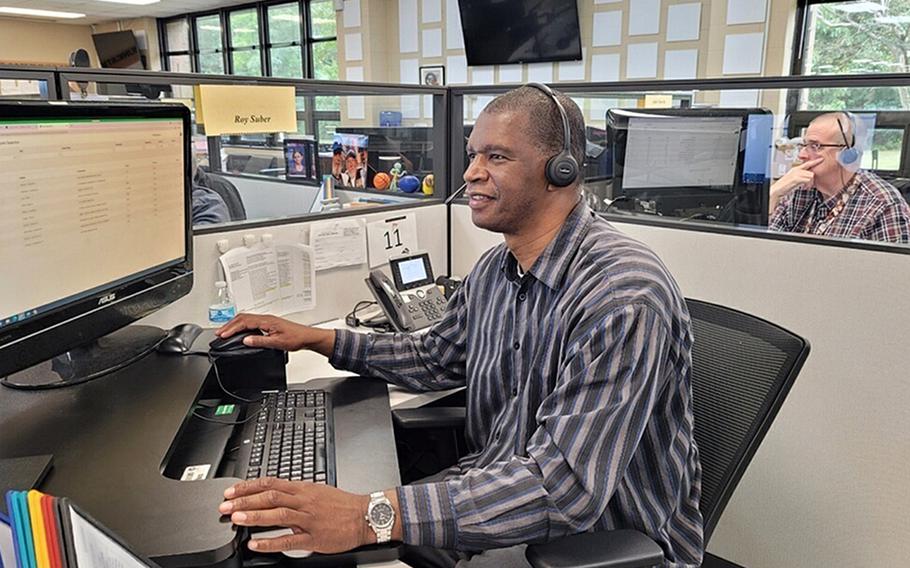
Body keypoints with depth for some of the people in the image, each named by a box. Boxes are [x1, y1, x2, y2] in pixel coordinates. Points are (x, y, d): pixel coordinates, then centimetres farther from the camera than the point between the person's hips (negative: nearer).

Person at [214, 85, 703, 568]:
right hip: (498, 495, 7)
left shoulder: (622, 297, -27)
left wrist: (372, 515, -41)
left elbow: (564, 486, -33)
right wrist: (316, 339, 9)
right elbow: (436, 358, 17)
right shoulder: (495, 269, 1)